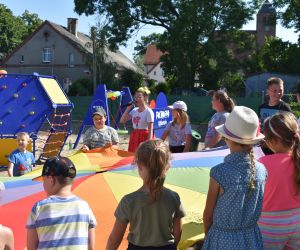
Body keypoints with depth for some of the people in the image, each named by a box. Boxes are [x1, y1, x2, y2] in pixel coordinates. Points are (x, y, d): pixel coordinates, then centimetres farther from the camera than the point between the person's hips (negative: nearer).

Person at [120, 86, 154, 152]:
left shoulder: (148, 112, -10)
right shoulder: (134, 111, 8)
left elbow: (150, 131, -12)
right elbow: (122, 121, 7)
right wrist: (128, 108, 1)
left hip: (144, 137, -6)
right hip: (134, 137, 6)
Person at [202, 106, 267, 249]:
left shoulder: (219, 172, -22)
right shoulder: (262, 170, -10)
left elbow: (208, 214, -11)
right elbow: (258, 208, 3)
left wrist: (208, 235, 7)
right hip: (253, 238, 4)